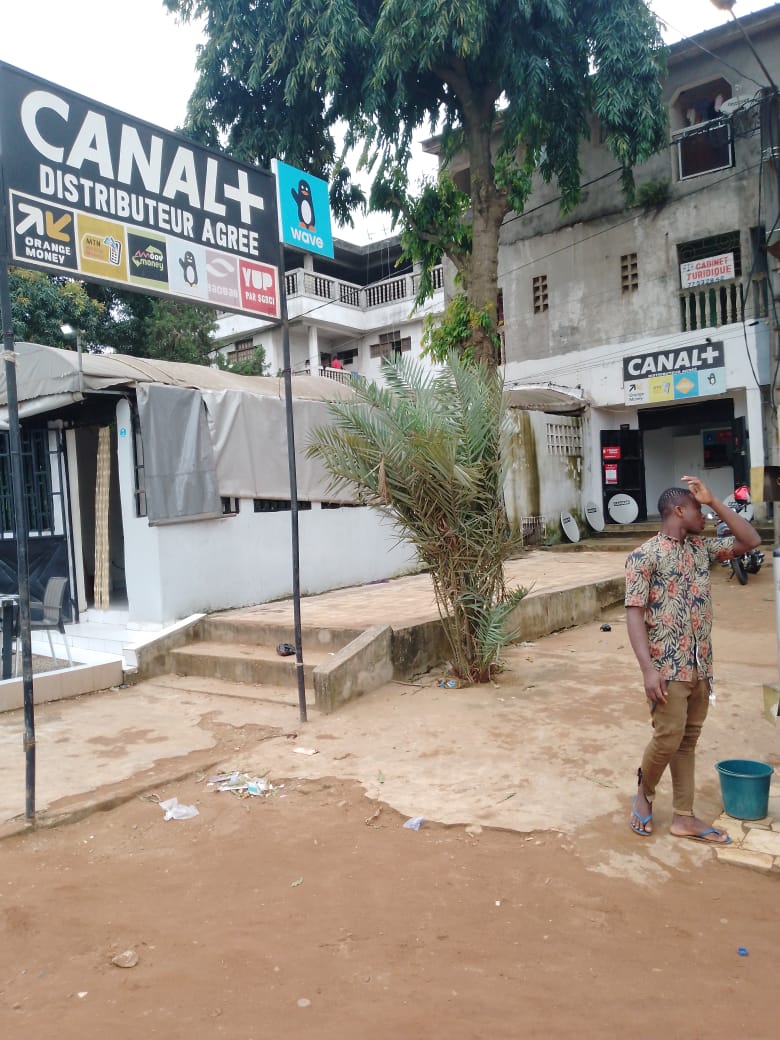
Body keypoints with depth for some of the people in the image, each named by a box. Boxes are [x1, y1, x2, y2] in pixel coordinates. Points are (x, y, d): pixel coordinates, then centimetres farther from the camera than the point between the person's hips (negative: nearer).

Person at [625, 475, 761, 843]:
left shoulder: (701, 548, 11)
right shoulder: (644, 557, -11)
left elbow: (750, 541, 9)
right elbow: (634, 614, -15)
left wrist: (714, 501, 2)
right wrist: (648, 668, -22)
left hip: (701, 665, 7)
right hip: (667, 667, -7)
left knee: (688, 741, 11)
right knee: (668, 739, -5)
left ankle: (684, 817, 20)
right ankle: (643, 794, 21)